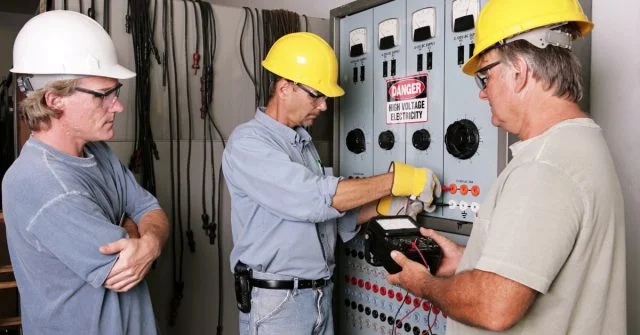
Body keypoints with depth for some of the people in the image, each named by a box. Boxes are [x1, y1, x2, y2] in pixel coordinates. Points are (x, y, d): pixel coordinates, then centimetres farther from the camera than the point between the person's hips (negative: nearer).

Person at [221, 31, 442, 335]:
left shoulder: (303, 142, 10)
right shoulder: (248, 142, -15)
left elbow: (328, 214, 10)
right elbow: (313, 198, -26)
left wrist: (383, 206, -5)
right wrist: (395, 180, -22)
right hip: (276, 302, -7)